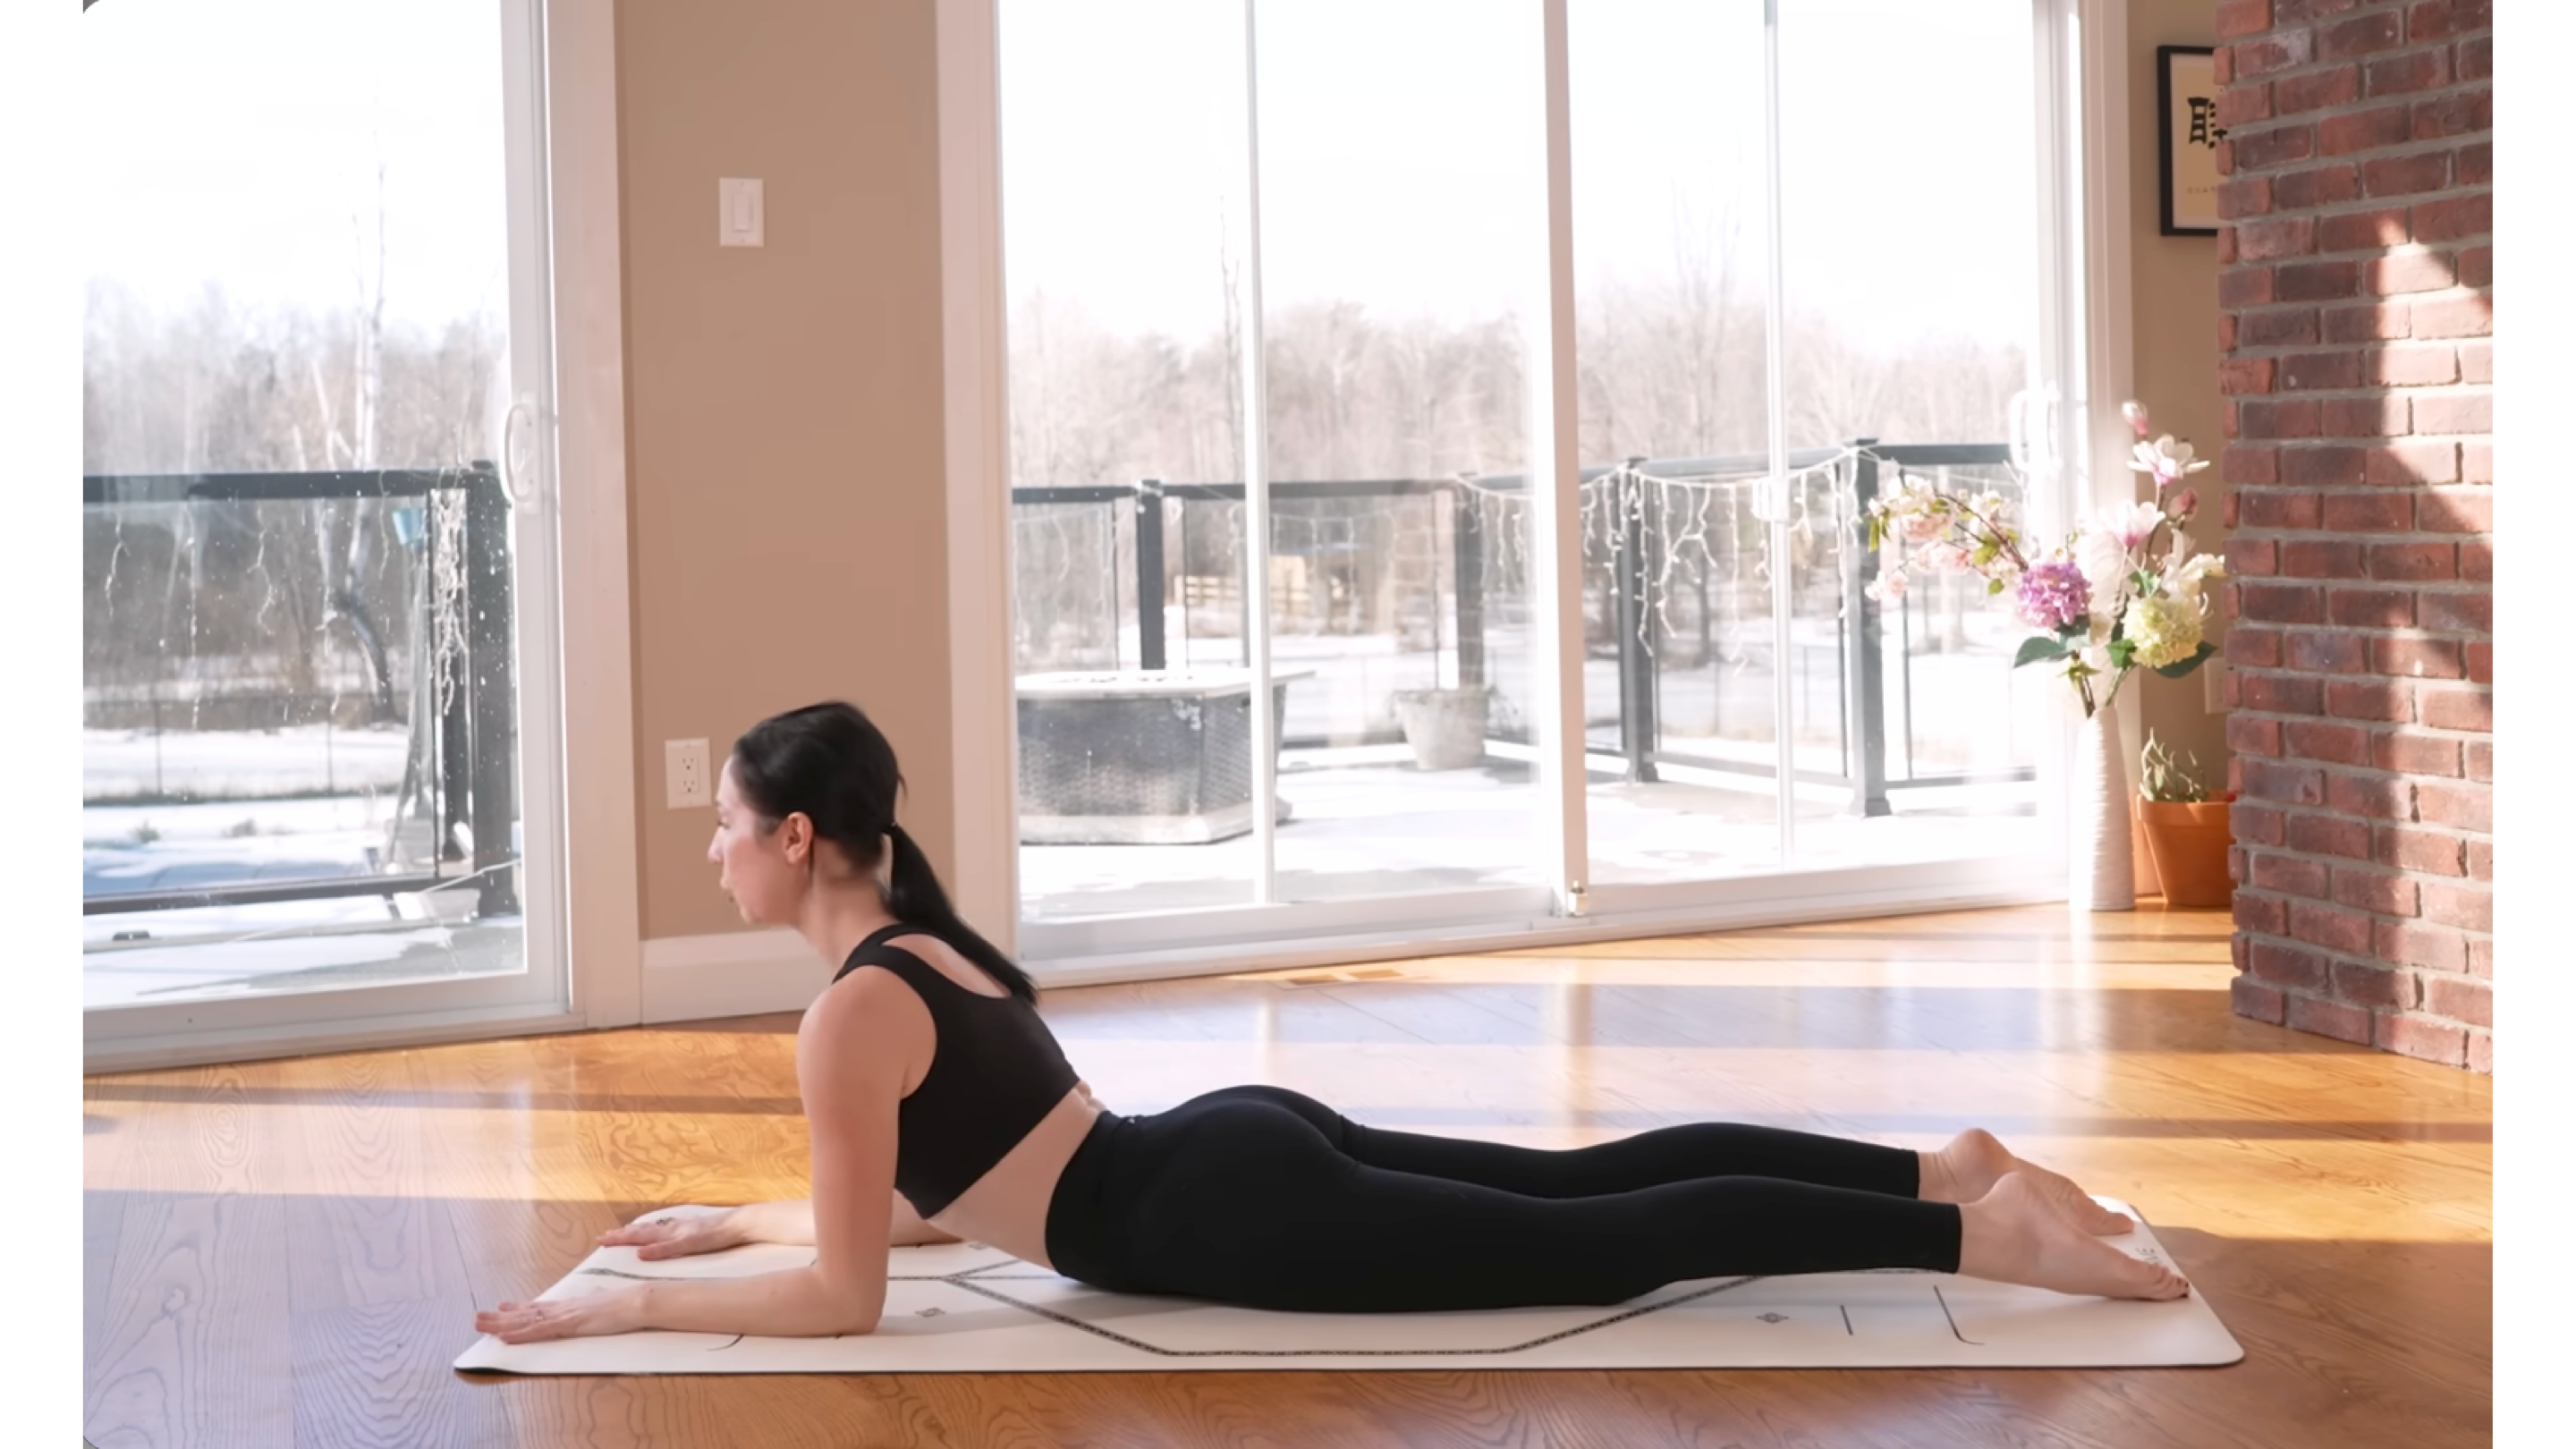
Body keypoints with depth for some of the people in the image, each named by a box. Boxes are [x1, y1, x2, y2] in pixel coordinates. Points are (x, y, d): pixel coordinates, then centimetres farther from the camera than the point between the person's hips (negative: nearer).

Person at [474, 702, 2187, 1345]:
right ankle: (1949, 1167, 10)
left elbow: (847, 1292, -13)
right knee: (1595, 1181, 11)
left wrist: (626, 1306, -6)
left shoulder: (848, 1015, -12)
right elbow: (926, 1194, 27)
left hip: (1234, 1217, -8)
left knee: (1617, 1242, -10)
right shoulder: (933, 946, 16)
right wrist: (731, 1220, 30)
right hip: (1249, 1144, 8)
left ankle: (1978, 1232, -12)